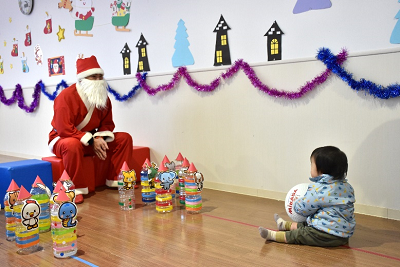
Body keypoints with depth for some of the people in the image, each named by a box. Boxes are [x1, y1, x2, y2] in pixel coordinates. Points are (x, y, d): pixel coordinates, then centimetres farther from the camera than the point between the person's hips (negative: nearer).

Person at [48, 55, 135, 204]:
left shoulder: (103, 97, -1)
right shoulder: (66, 96, -21)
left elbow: (107, 123, 3)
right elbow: (64, 130, -26)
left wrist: (100, 138, -19)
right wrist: (91, 141, -29)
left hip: (92, 139, 6)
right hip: (62, 139, -6)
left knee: (124, 138, -7)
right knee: (72, 145, -43)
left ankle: (118, 180, 0)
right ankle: (76, 189, -27)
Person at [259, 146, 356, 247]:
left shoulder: (318, 189, -22)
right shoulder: (347, 186, 4)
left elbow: (303, 209, -10)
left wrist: (295, 202, 12)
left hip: (329, 235, -9)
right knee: (304, 225, 25)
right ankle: (284, 224, 43)